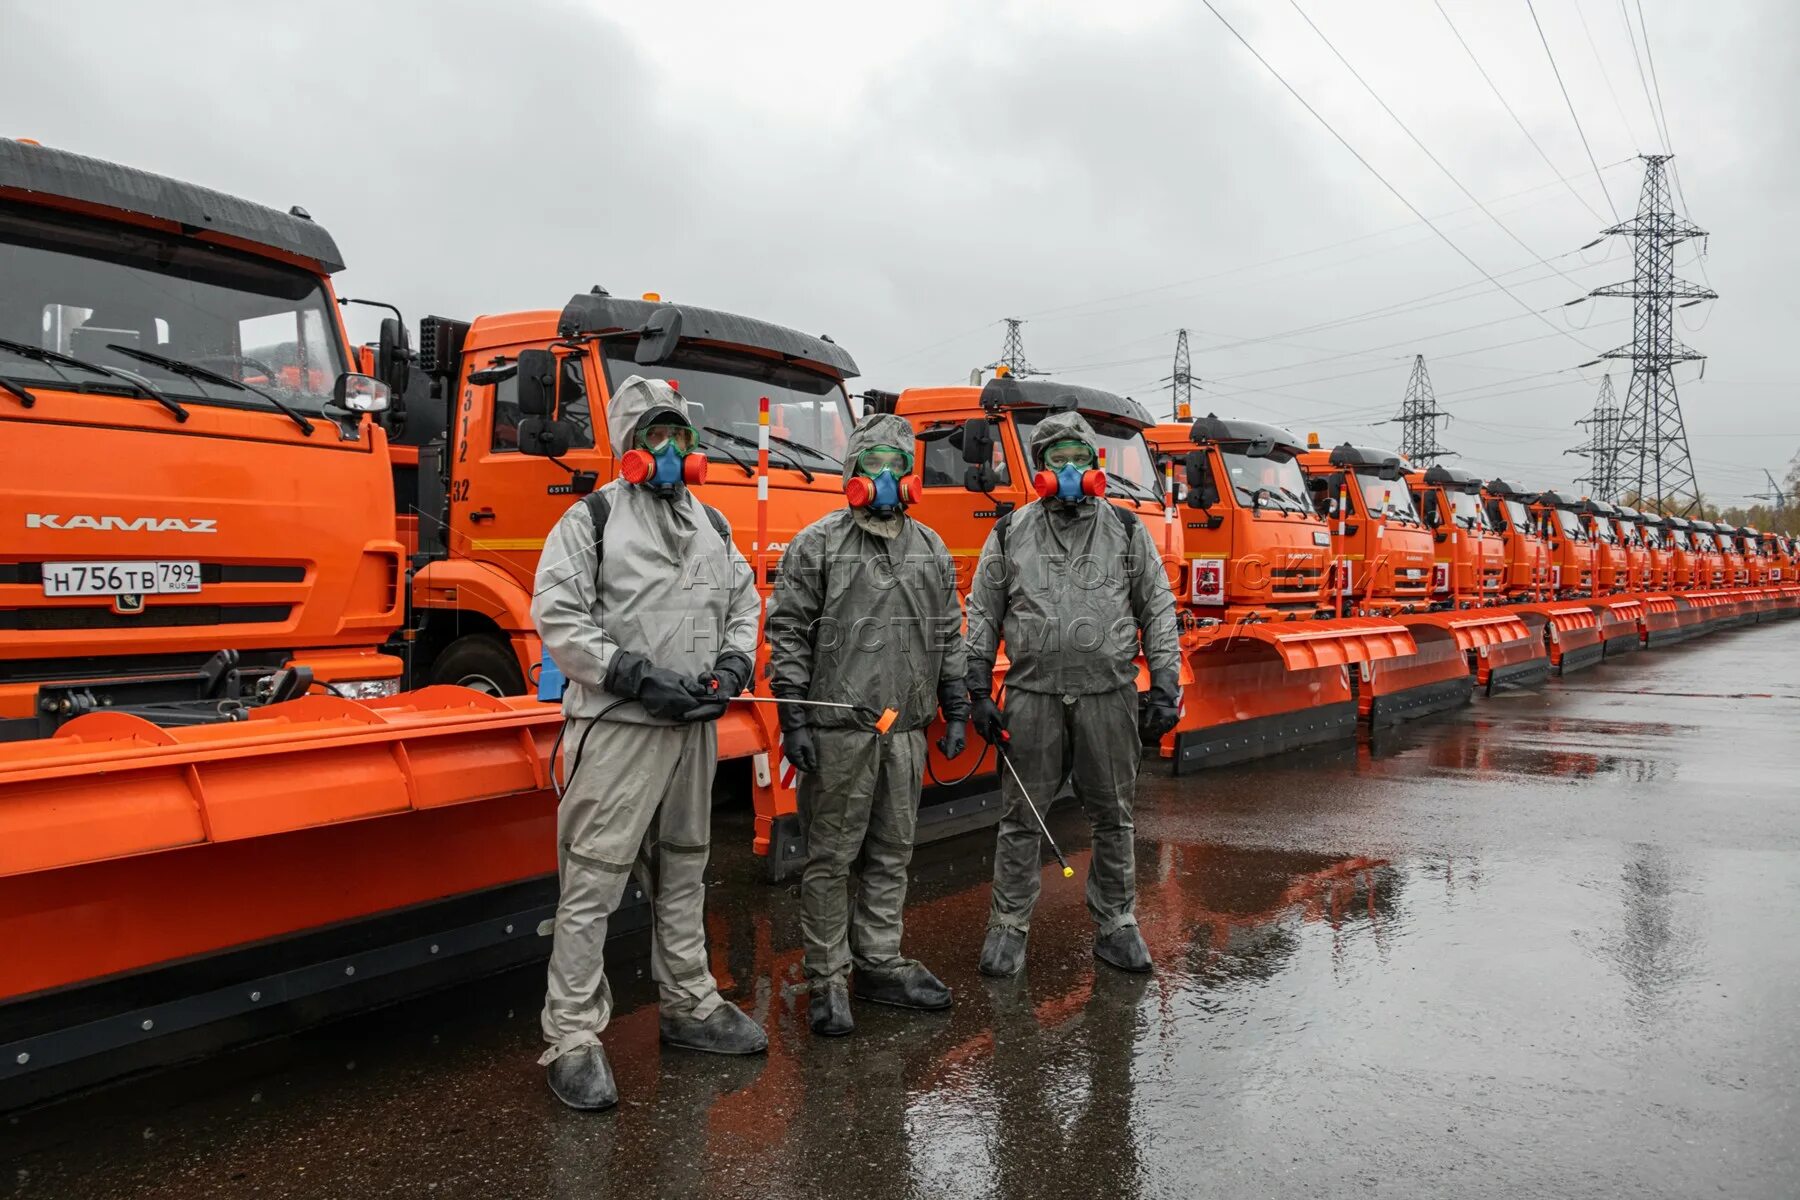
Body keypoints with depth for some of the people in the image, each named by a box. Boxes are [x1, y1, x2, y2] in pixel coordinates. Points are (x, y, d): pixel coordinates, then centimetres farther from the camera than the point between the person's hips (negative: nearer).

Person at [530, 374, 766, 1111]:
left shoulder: (712, 525, 14)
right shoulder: (592, 518, -4)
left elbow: (744, 602, 20)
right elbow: (556, 616, -11)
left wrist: (733, 665, 0)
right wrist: (635, 676, -18)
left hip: (694, 727, 6)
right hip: (617, 727, -6)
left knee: (683, 873, 17)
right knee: (592, 884, -5)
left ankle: (689, 1006, 31)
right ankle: (572, 1040, 3)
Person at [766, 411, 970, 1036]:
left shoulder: (931, 550, 13)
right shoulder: (816, 545, -3)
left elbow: (949, 637, 17)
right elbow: (788, 634, -5)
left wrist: (955, 712, 11)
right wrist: (794, 718, -11)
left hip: (906, 731, 5)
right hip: (838, 730, -5)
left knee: (891, 856, 13)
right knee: (831, 859, 2)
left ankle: (879, 966, 25)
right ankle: (827, 981, 12)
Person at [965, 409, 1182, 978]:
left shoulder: (1127, 530, 8)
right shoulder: (1009, 534, 7)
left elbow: (1158, 610, 8)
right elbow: (982, 616, 9)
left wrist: (1165, 689, 1)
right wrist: (979, 692, 2)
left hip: (1109, 696, 1)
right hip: (1032, 696, 0)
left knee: (1112, 818, 9)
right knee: (1021, 819, 6)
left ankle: (1116, 927, 24)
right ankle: (1008, 928, 19)